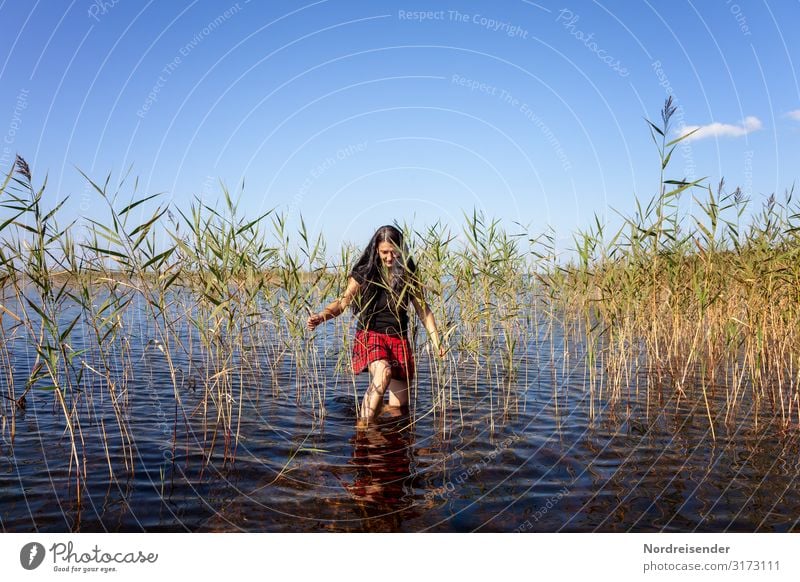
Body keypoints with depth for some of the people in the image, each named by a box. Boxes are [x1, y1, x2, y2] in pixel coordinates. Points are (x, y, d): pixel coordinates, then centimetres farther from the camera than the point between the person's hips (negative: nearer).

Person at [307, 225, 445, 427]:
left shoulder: (408, 276, 3)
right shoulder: (364, 274, -5)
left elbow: (423, 309, 6)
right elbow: (343, 302, -9)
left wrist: (436, 342, 0)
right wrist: (321, 316, -28)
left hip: (399, 339, 3)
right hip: (370, 335, -3)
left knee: (399, 408, 5)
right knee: (383, 372, -37)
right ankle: (363, 427, -29)